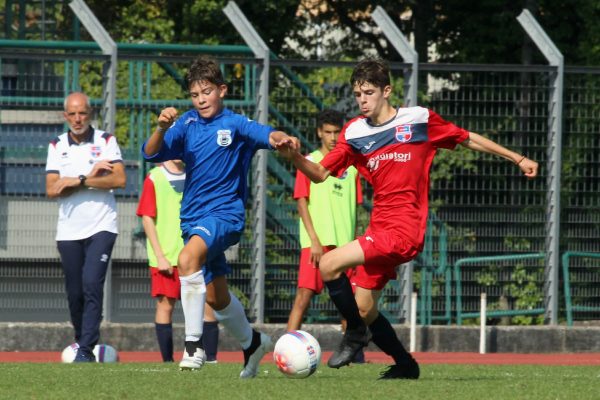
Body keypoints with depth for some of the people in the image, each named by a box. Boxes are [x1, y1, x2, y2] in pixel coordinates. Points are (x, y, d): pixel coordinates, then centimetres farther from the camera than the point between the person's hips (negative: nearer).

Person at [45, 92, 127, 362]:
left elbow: (119, 179, -12)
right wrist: (91, 176, -10)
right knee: (74, 293, 4)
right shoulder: (57, 146, 8)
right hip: (69, 230, 3)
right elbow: (51, 190, -2)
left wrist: (78, 181, -13)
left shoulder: (106, 141, 1)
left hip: (101, 227, -3)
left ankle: (86, 349, -18)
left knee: (92, 284, -16)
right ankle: (81, 340, 20)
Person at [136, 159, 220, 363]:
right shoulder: (154, 178, 0)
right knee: (165, 304, -2)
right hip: (166, 256, -3)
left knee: (207, 304, -5)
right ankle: (167, 360, 5)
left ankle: (211, 359, 0)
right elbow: (147, 218, -3)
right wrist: (159, 256, -10)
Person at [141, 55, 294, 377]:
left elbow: (265, 134, -24)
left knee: (188, 259, -34)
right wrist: (162, 128, -24)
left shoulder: (235, 125, -6)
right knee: (215, 296, 17)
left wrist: (280, 138, -48)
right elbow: (150, 153, -4)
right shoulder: (187, 124, 5)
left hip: (225, 213, -6)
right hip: (193, 216, 6)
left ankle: (194, 344, -32)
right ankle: (251, 342, 43)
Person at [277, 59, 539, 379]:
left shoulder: (419, 119, -3)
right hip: (379, 229, 6)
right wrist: (294, 157, -18)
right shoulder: (354, 132, 7)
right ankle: (404, 365, 25)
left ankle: (356, 332, -1)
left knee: (329, 265, -21)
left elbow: (469, 139, 10)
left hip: (404, 230, -6)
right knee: (364, 309, 5)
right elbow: (320, 173, 3)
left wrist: (518, 159, 14)